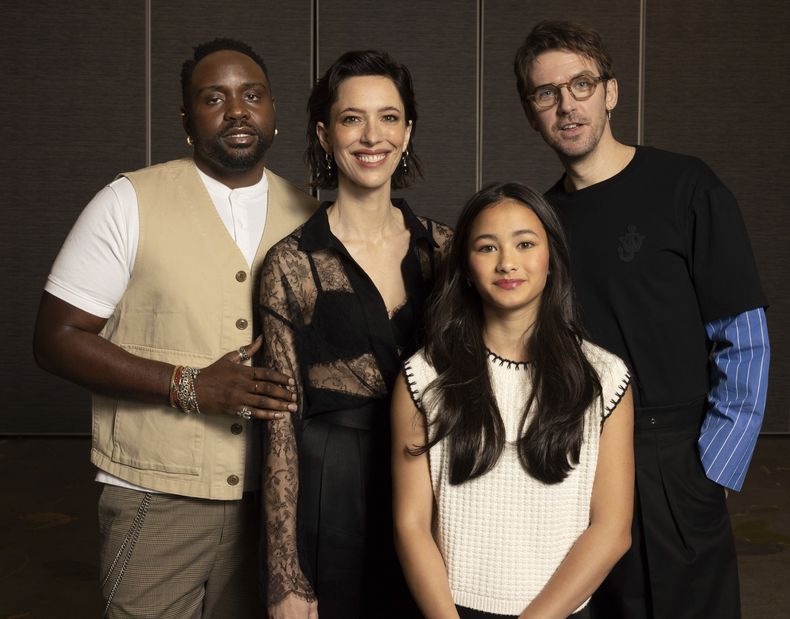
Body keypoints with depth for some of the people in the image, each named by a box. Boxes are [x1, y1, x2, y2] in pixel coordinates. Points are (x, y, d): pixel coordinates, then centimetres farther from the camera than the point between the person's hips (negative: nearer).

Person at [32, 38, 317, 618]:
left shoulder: (307, 215, 6)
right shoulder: (131, 202, -5)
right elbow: (57, 338, -8)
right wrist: (189, 386, -18)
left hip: (274, 498, 4)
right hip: (158, 503, -3)